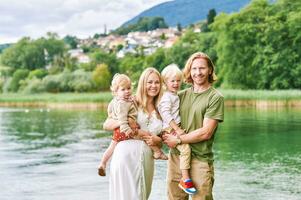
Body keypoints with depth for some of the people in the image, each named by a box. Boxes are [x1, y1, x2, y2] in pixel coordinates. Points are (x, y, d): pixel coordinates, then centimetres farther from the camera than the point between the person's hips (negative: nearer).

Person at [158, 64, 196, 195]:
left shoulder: (175, 95, 18)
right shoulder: (167, 97, -11)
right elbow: (165, 114, -22)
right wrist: (177, 129, -23)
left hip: (176, 127, 10)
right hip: (170, 129, -10)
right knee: (185, 148, -20)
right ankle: (185, 179, -17)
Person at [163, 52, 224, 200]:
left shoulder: (215, 97, -4)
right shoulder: (181, 95, 11)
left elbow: (206, 133, -10)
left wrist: (178, 140, -9)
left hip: (200, 160, -4)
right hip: (176, 157, 5)